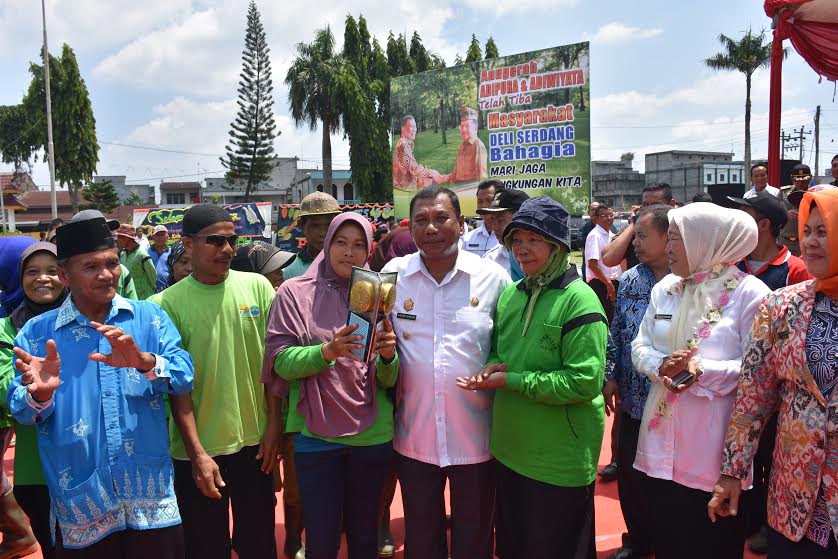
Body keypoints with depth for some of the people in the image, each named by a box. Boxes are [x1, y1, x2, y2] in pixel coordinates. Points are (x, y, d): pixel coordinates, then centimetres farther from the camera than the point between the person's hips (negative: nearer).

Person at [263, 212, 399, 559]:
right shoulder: (295, 292, -1)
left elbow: (389, 380, 5)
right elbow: (281, 361, -7)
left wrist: (388, 355, -17)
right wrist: (327, 351, -23)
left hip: (373, 436, 2)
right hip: (317, 435, -2)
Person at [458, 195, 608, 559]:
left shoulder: (578, 301, -15)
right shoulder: (510, 294, 5)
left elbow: (586, 381, -22)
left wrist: (511, 381, -22)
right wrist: (492, 367, -7)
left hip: (560, 460, -6)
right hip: (511, 450, 7)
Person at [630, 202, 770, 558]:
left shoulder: (748, 292, -10)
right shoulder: (664, 289, 8)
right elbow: (640, 347, 8)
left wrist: (703, 371, -24)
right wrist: (660, 365, -12)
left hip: (714, 447, -5)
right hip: (662, 440, 5)